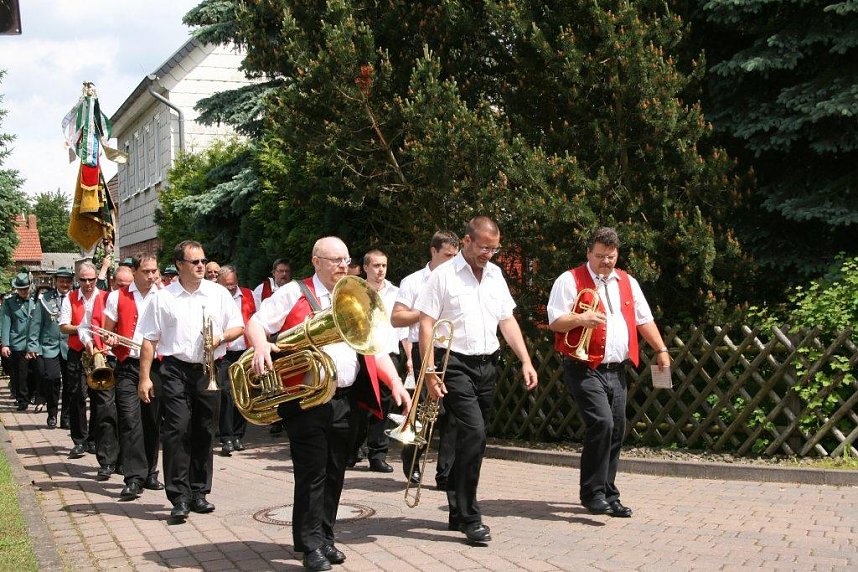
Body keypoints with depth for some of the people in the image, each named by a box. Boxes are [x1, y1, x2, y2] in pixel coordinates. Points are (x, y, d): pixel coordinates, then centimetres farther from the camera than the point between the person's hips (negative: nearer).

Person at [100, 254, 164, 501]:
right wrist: (110, 340, -11)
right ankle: (134, 479, -8)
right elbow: (108, 332, 9)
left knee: (153, 421, 8)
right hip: (128, 367, -2)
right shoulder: (117, 297, 7)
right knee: (130, 420, -9)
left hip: (156, 365, 2)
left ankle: (150, 473, 20)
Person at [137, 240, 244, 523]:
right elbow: (149, 340, 2)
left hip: (209, 371, 3)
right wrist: (144, 378, -3)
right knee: (177, 431, -10)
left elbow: (239, 327, 11)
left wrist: (221, 337, -11)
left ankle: (198, 493, 20)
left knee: (204, 433, 9)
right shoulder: (163, 298, 2)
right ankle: (179, 499, -8)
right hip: (176, 370, -2)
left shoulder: (219, 293, 7)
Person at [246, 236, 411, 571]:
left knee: (334, 474, 10)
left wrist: (395, 383, 0)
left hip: (345, 400, 5)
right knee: (312, 473, -4)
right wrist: (261, 345, -25)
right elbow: (255, 322, -3)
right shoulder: (295, 293, 0)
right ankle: (311, 544, 6)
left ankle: (325, 538, 22)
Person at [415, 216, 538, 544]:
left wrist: (526, 361, 4)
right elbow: (426, 325, -8)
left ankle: (457, 513, 22)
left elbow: (507, 321, 14)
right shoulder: (443, 275, -5)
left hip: (487, 366, 6)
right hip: (456, 365, -6)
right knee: (474, 432, -17)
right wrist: (430, 372, -15)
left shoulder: (495, 274, 13)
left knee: (470, 437, 11)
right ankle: (470, 519, -9)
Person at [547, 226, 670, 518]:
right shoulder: (570, 280, -2)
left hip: (616, 370, 6)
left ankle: (607, 494, 16)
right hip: (585, 370, -6)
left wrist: (661, 350, 14)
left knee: (616, 431, 6)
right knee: (601, 424, -20)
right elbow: (555, 321, -7)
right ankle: (593, 493, -11)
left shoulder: (627, 283, 16)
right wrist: (580, 319, -24)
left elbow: (644, 320, 21)